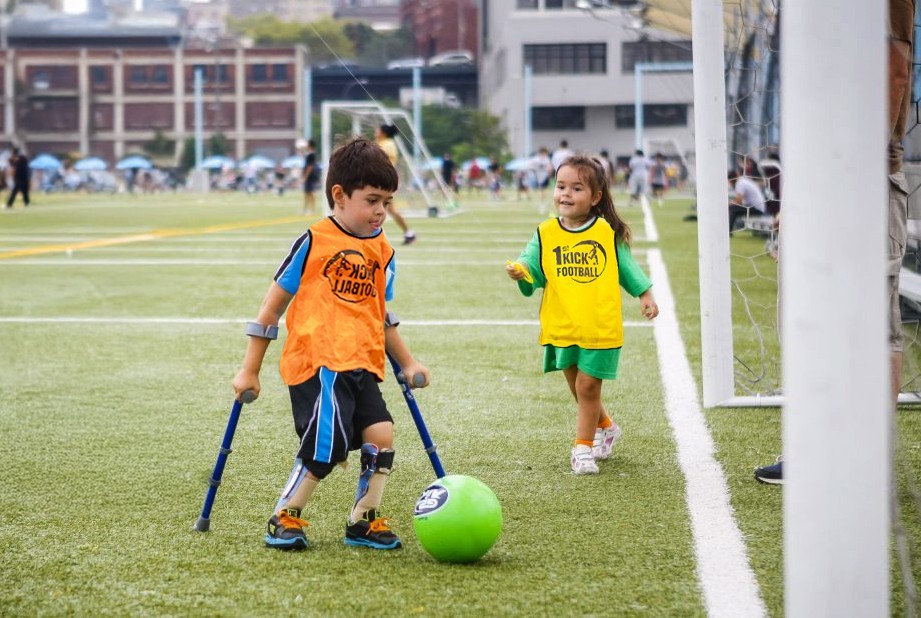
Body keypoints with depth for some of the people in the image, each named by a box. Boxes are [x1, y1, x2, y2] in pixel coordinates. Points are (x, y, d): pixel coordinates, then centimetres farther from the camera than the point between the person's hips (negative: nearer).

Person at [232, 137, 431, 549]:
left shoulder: (382, 252, 13)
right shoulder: (315, 242, -5)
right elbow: (273, 304, 1)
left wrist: (407, 364, 20)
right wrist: (249, 370, 2)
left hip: (362, 366, 6)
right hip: (317, 362, -6)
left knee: (381, 436, -8)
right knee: (326, 448, -14)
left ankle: (363, 522, 11)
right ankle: (284, 519, 8)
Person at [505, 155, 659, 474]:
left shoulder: (607, 232, -2)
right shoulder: (545, 234, 0)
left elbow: (626, 266, 9)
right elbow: (533, 267, -7)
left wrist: (645, 294, 6)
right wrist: (521, 274, -28)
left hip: (600, 328, -3)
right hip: (561, 327, 3)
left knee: (587, 387, -2)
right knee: (578, 388, 15)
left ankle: (583, 447, 10)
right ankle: (605, 428, 40)